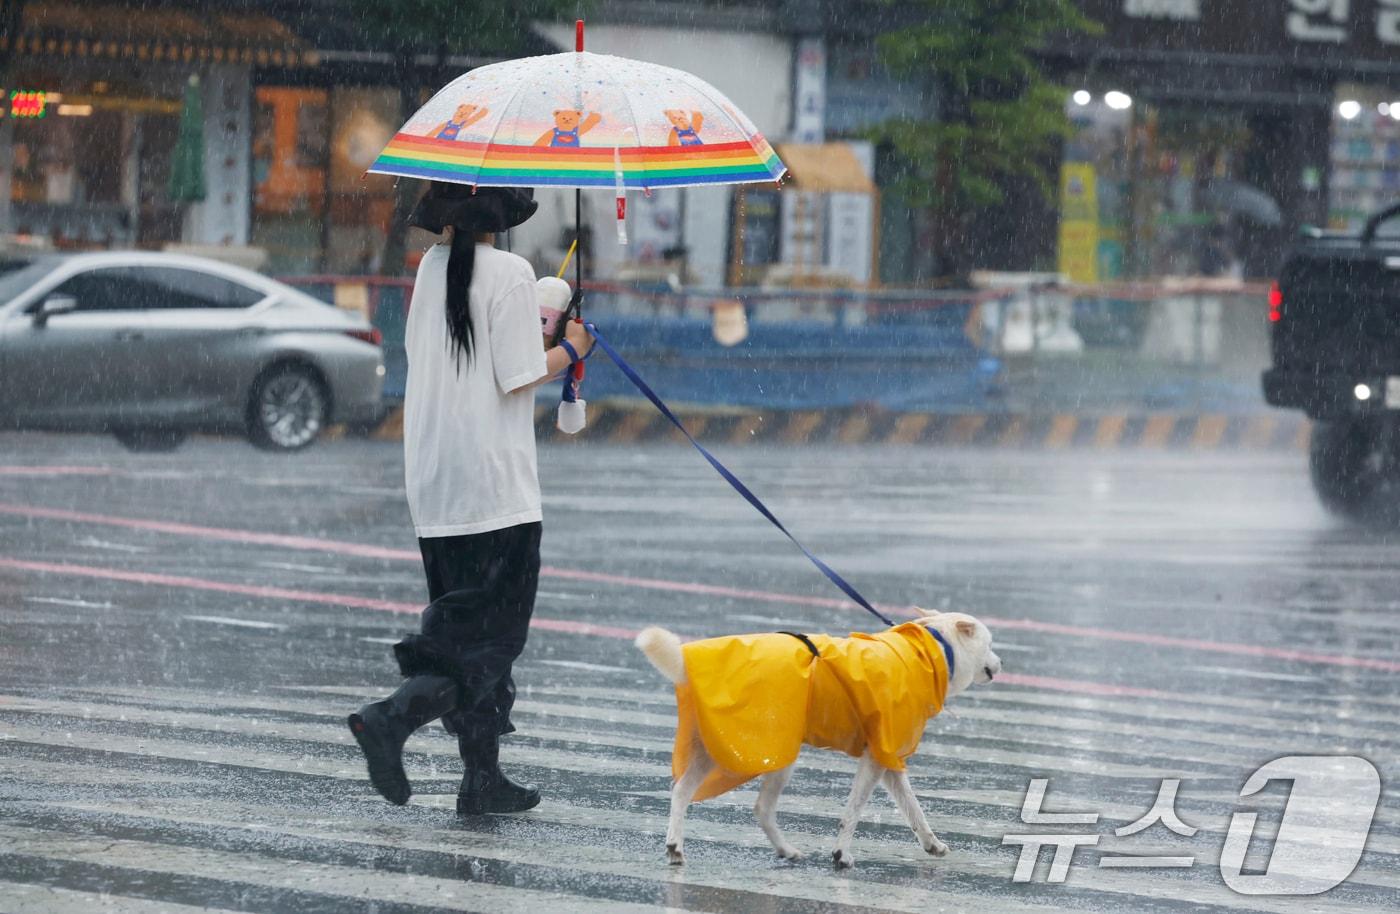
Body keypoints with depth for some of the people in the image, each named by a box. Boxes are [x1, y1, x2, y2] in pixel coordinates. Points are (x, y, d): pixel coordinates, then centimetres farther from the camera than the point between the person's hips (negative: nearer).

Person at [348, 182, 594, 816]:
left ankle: (483, 776, 11)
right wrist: (570, 348, 4)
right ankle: (392, 717, -19)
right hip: (495, 481, -7)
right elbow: (519, 378, -14)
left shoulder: (431, 267, 7)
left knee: (467, 625, 11)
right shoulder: (509, 273, -12)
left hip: (433, 479, 7)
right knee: (493, 630, -2)